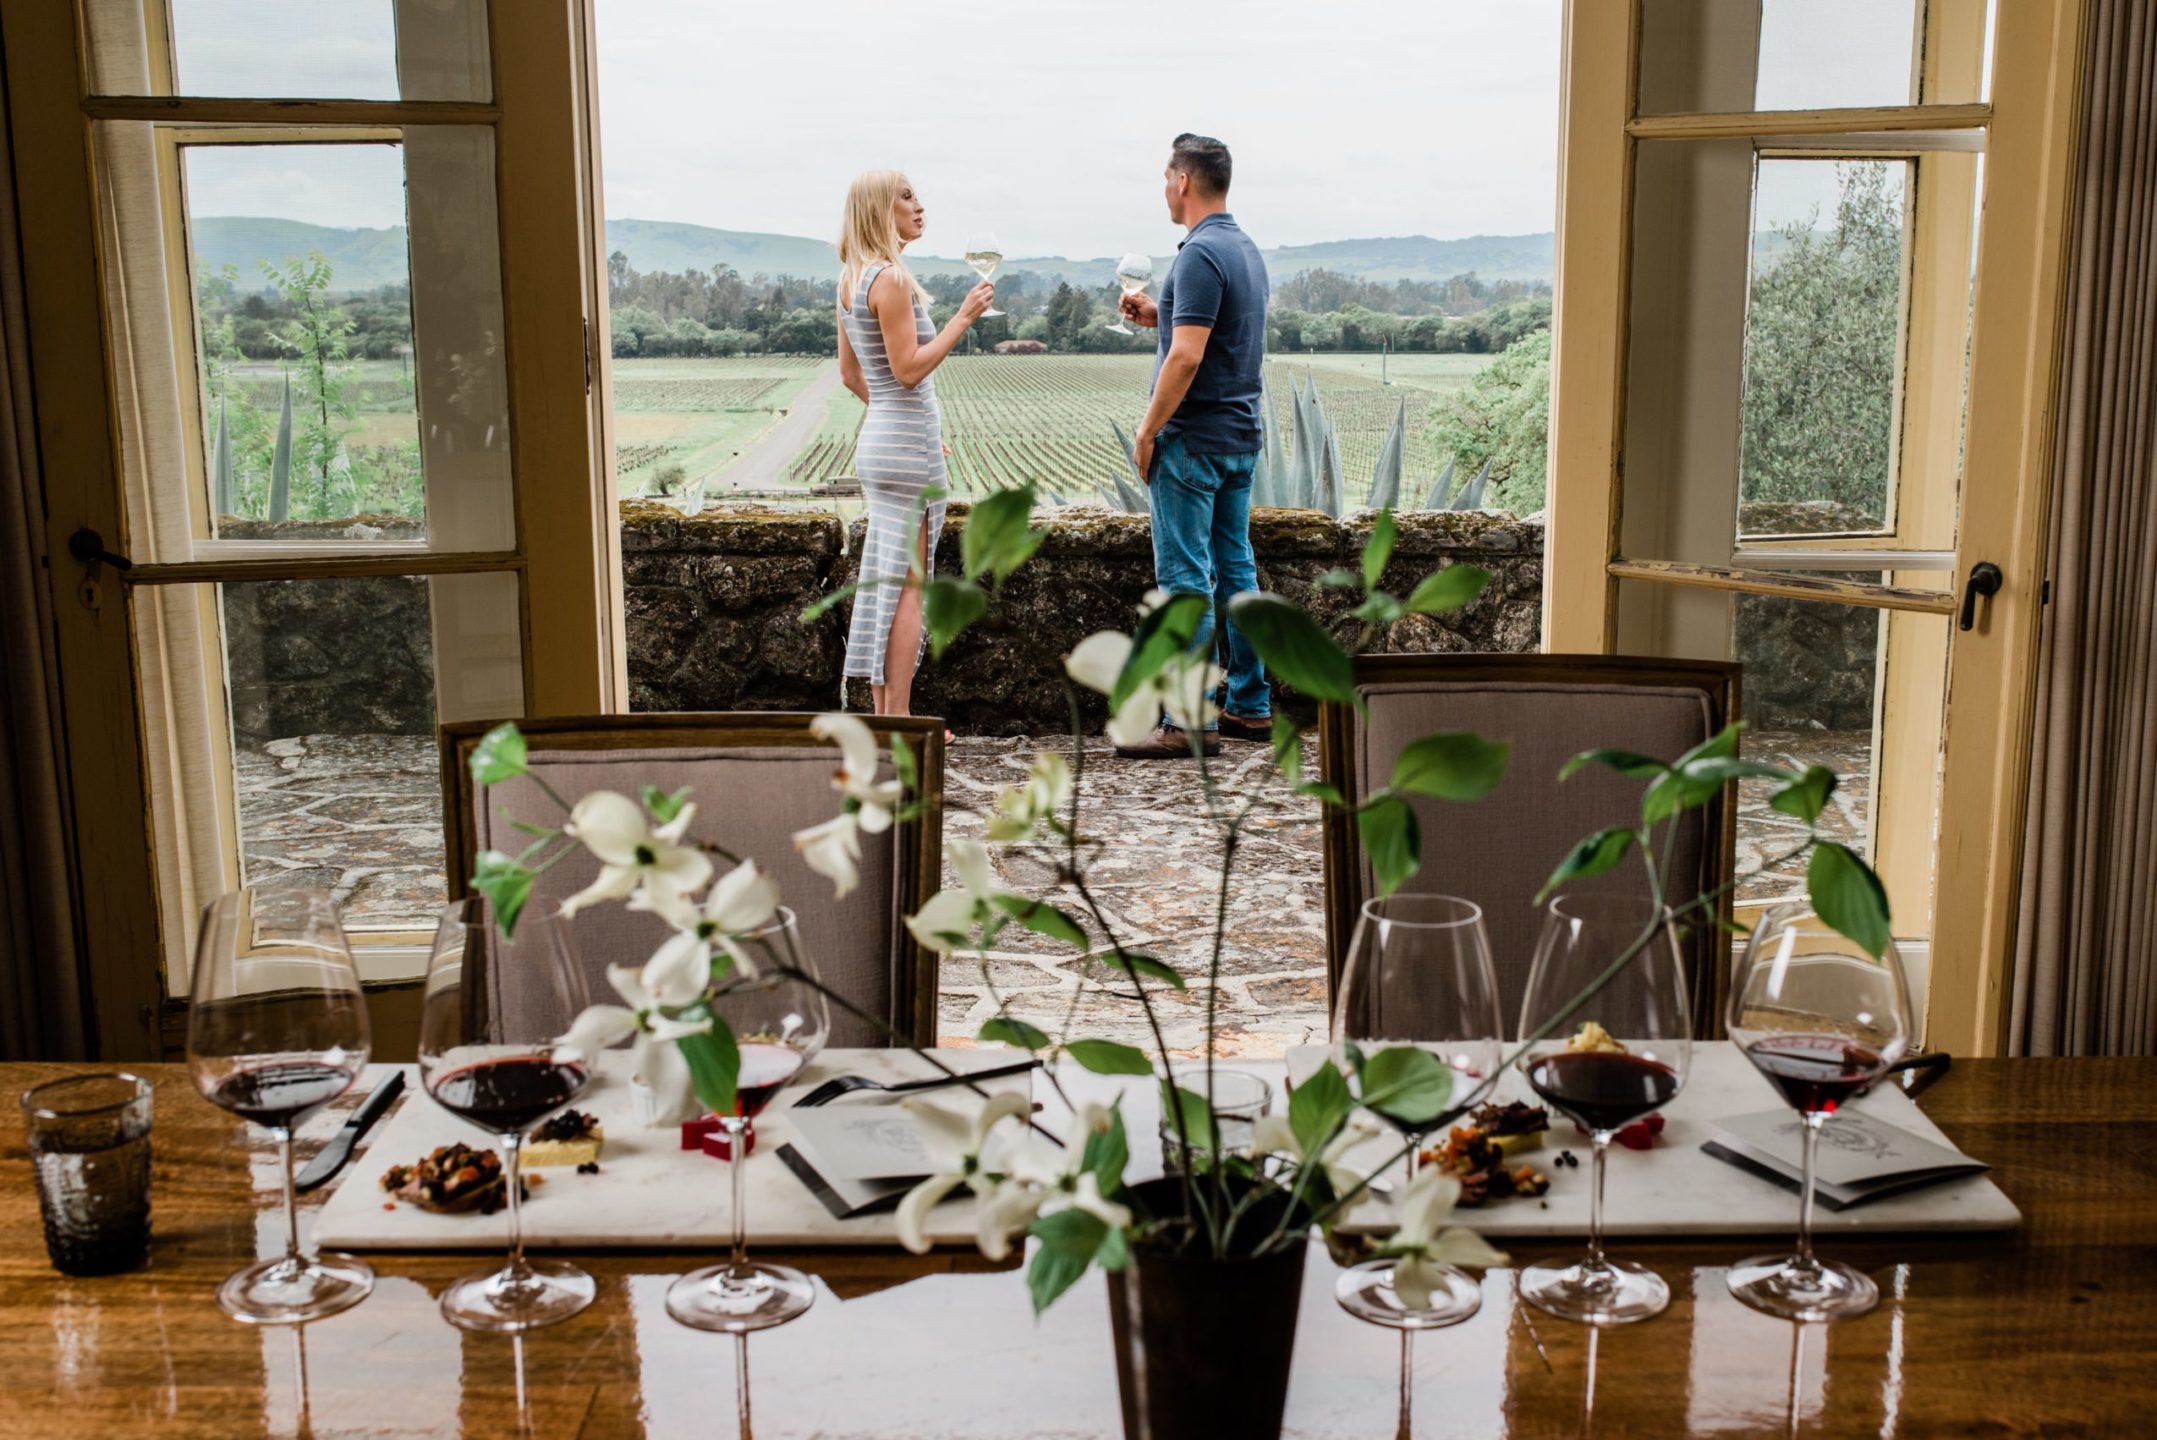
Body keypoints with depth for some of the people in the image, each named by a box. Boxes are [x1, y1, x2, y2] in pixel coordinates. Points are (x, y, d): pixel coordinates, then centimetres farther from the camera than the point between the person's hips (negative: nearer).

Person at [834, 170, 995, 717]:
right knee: (907, 586, -4)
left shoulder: (852, 279, 12)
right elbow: (909, 368, -19)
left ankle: (885, 714, 18)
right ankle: (898, 721, 0)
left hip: (878, 441, 9)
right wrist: (963, 317, -15)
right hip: (908, 448, -9)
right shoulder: (891, 278, -15)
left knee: (885, 581, 12)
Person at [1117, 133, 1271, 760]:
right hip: (1242, 434, 10)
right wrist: (1157, 315, 15)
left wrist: (1148, 431, -15)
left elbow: (1186, 356, -23)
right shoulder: (1247, 249, 14)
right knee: (1235, 570, 13)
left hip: (1193, 438, -10)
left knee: (1185, 578, -6)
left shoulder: (1200, 254, -17)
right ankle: (1250, 707, 18)